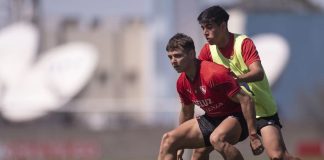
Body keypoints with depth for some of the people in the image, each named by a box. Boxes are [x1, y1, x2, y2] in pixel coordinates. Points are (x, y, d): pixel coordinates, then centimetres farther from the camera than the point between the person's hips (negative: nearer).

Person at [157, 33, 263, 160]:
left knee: (217, 139, -40)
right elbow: (186, 112, 19)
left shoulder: (214, 73, -26)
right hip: (211, 120, 8)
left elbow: (245, 100, -25)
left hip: (236, 117, -8)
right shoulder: (182, 83, 0)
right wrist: (180, 145, 25)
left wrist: (253, 136, -27)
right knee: (168, 139, -2)